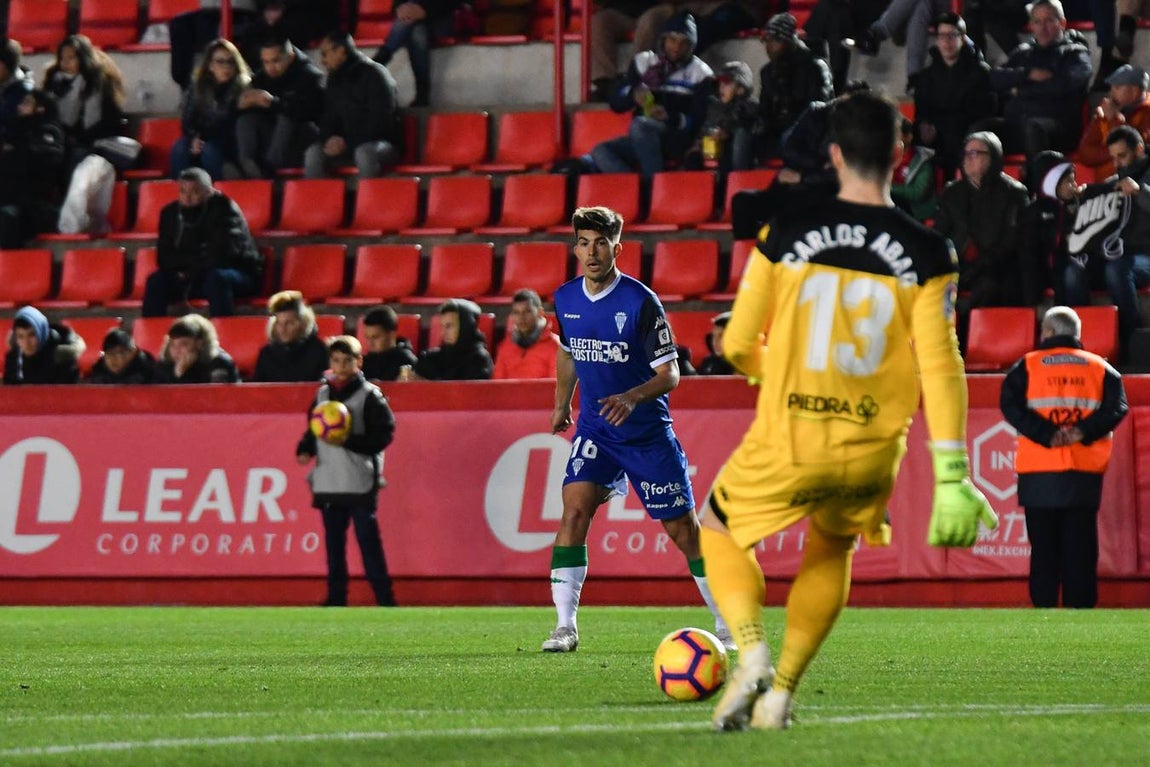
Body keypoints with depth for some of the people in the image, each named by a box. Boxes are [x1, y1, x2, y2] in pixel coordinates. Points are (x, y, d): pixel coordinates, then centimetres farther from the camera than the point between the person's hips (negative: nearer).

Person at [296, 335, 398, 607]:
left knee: (368, 543, -6)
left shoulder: (370, 395, -4)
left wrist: (347, 441, -17)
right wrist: (305, 449, 0)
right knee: (333, 544, 9)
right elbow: (312, 430, 20)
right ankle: (336, 598, 14)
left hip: (360, 484, -6)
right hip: (328, 482, 6)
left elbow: (384, 434, -8)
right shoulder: (322, 394, 13)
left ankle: (384, 597, -2)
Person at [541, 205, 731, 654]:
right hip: (594, 428, 3)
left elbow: (669, 374, -15)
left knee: (682, 528, 2)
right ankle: (565, 626, -15)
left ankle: (727, 625, 17)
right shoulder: (565, 299, -1)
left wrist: (633, 397, -31)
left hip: (647, 431, -3)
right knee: (575, 509, -17)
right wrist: (562, 404, 18)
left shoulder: (641, 302, -16)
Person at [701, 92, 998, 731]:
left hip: (786, 440, -2)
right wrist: (952, 478, -7)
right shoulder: (928, 254, -6)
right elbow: (940, 366, -9)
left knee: (720, 531, 24)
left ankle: (751, 650, -2)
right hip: (871, 452, 2)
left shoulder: (785, 235, -5)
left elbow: (739, 345, 1)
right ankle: (781, 691, 20)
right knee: (832, 550, 30)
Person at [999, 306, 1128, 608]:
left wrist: (1046, 435, -14)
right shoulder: (1100, 368, 8)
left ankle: (1043, 606, 0)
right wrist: (1085, 431, -11)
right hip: (1085, 475, 1)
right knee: (1081, 548, 4)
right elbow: (1116, 407, -4)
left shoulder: (1028, 366, 3)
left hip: (1039, 473, -1)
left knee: (1044, 549, 4)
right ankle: (1080, 608, 0)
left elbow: (1011, 405, -10)